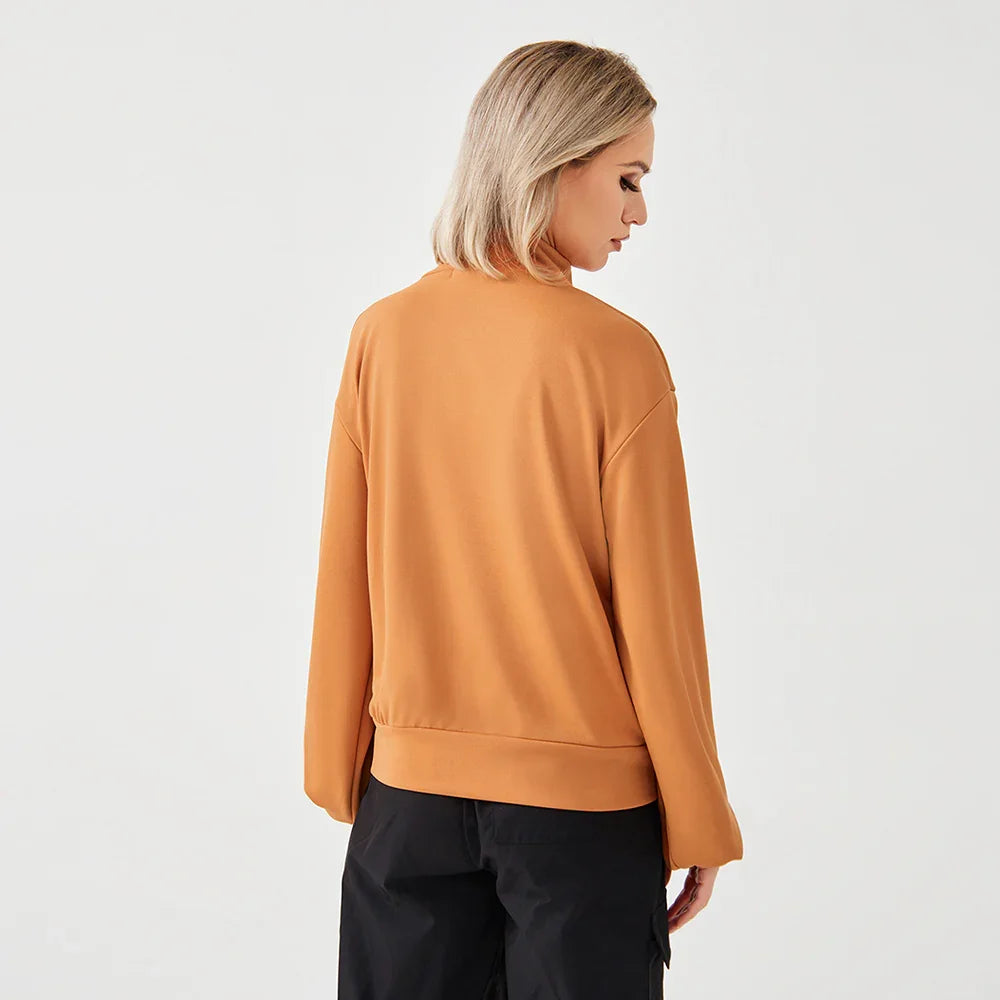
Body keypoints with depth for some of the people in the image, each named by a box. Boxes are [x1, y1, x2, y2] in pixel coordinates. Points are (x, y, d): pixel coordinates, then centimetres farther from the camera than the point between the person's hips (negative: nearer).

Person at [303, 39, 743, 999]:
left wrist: (340, 775, 13)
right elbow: (655, 612, -12)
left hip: (412, 786, 4)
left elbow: (344, 584, 1)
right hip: (584, 795, -3)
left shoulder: (383, 334, -3)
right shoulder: (615, 354, -15)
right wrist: (698, 828, -1)